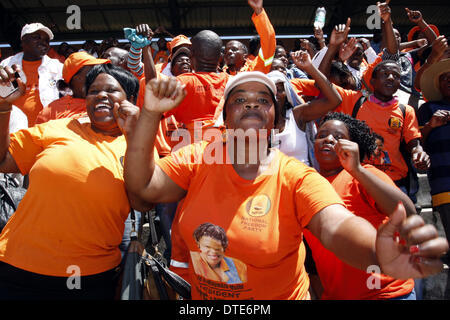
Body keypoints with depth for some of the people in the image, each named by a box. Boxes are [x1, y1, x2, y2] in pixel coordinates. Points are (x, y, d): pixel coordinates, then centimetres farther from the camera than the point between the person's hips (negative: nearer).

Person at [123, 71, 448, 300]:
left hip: (281, 295, -2)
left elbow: (336, 225, -35)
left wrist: (378, 252, -58)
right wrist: (150, 114, -30)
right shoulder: (197, 160, -11)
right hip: (200, 295, 3)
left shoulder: (296, 177, -18)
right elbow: (141, 189, -19)